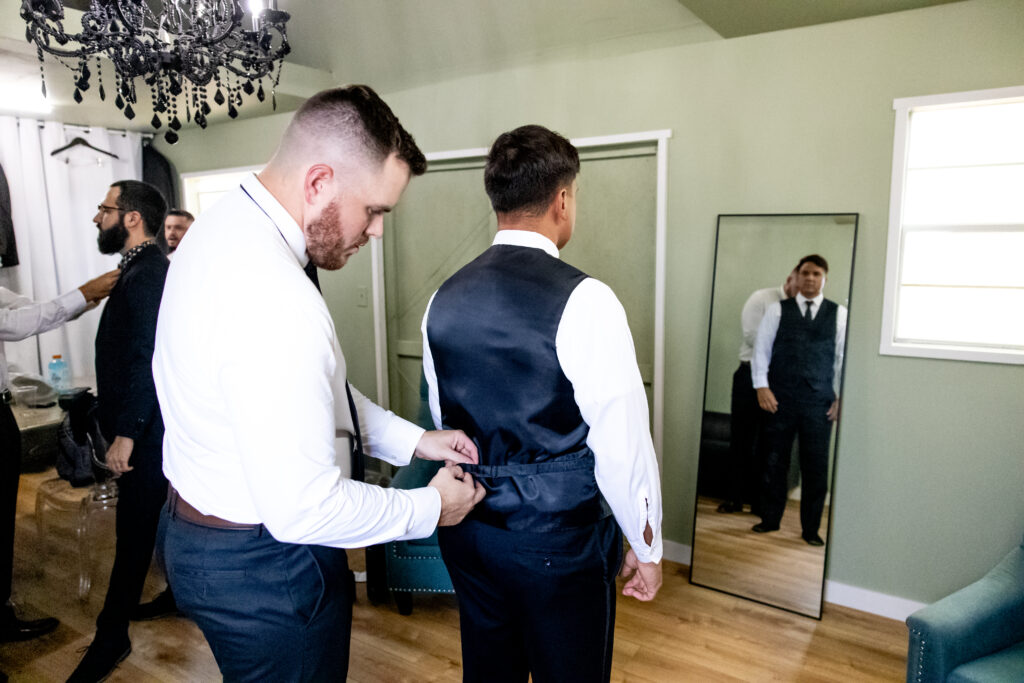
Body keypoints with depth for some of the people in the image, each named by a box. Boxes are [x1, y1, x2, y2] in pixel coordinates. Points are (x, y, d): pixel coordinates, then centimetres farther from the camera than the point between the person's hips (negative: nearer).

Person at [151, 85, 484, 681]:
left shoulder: (226, 228, -1)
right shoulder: (277, 302, -34)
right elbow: (303, 510, -30)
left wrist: (413, 440, 4)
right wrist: (430, 508, -15)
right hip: (263, 568, -9)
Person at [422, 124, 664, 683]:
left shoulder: (444, 299, -2)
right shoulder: (584, 301, -20)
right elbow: (622, 443, -18)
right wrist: (646, 547, -3)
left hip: (467, 531, 6)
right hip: (561, 541, -5)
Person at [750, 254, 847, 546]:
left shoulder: (839, 314, 7)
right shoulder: (777, 310, 5)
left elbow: (844, 356, 7)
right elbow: (761, 349, 3)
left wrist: (842, 396, 1)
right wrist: (761, 386, -5)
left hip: (820, 402, 1)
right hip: (780, 399, 0)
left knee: (816, 467, 5)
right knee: (774, 462, 9)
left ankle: (811, 528, 21)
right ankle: (770, 519, 24)